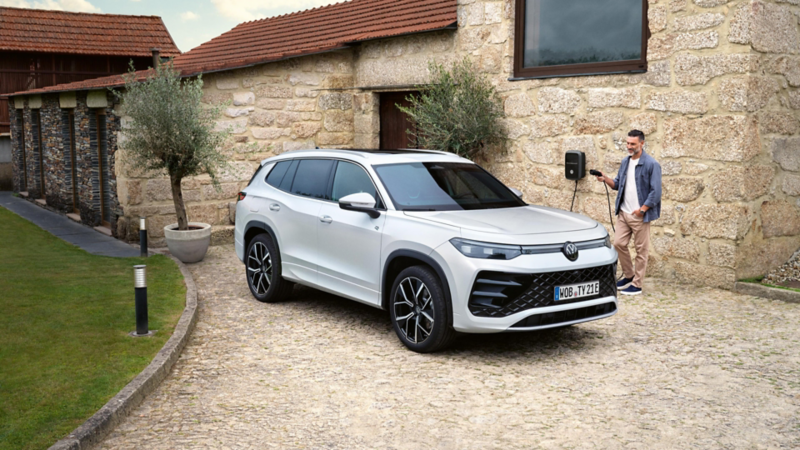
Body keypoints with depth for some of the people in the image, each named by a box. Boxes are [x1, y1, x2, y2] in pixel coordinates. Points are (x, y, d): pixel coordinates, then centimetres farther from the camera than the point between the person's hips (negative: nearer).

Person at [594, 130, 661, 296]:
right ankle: (628, 275, 26)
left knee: (641, 250, 3)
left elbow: (656, 192, -14)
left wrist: (642, 210, -16)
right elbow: (618, 184, 15)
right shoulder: (625, 162, 10)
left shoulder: (651, 164, -12)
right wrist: (606, 179, -5)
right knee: (619, 243, 7)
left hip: (640, 215, -7)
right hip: (623, 212, 7)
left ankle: (637, 285, 10)